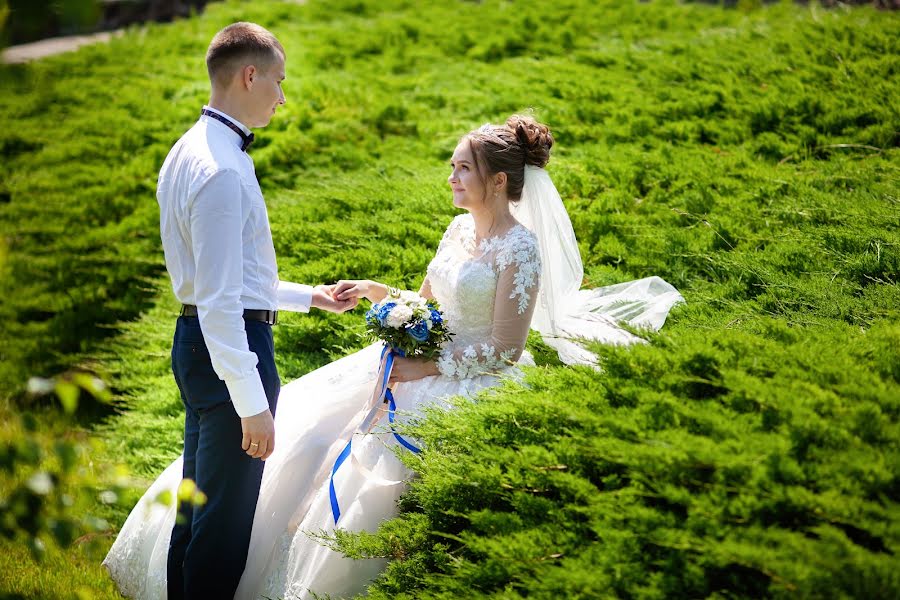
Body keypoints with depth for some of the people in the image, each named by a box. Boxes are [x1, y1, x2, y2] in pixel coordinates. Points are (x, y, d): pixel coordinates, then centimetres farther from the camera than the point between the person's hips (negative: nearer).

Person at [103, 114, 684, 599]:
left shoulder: (521, 248, -16)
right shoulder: (460, 228, 9)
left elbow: (504, 351, -19)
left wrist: (426, 370, -17)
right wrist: (374, 290, 4)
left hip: (469, 384, -9)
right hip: (422, 366, 9)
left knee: (368, 469, -21)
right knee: (306, 435, -3)